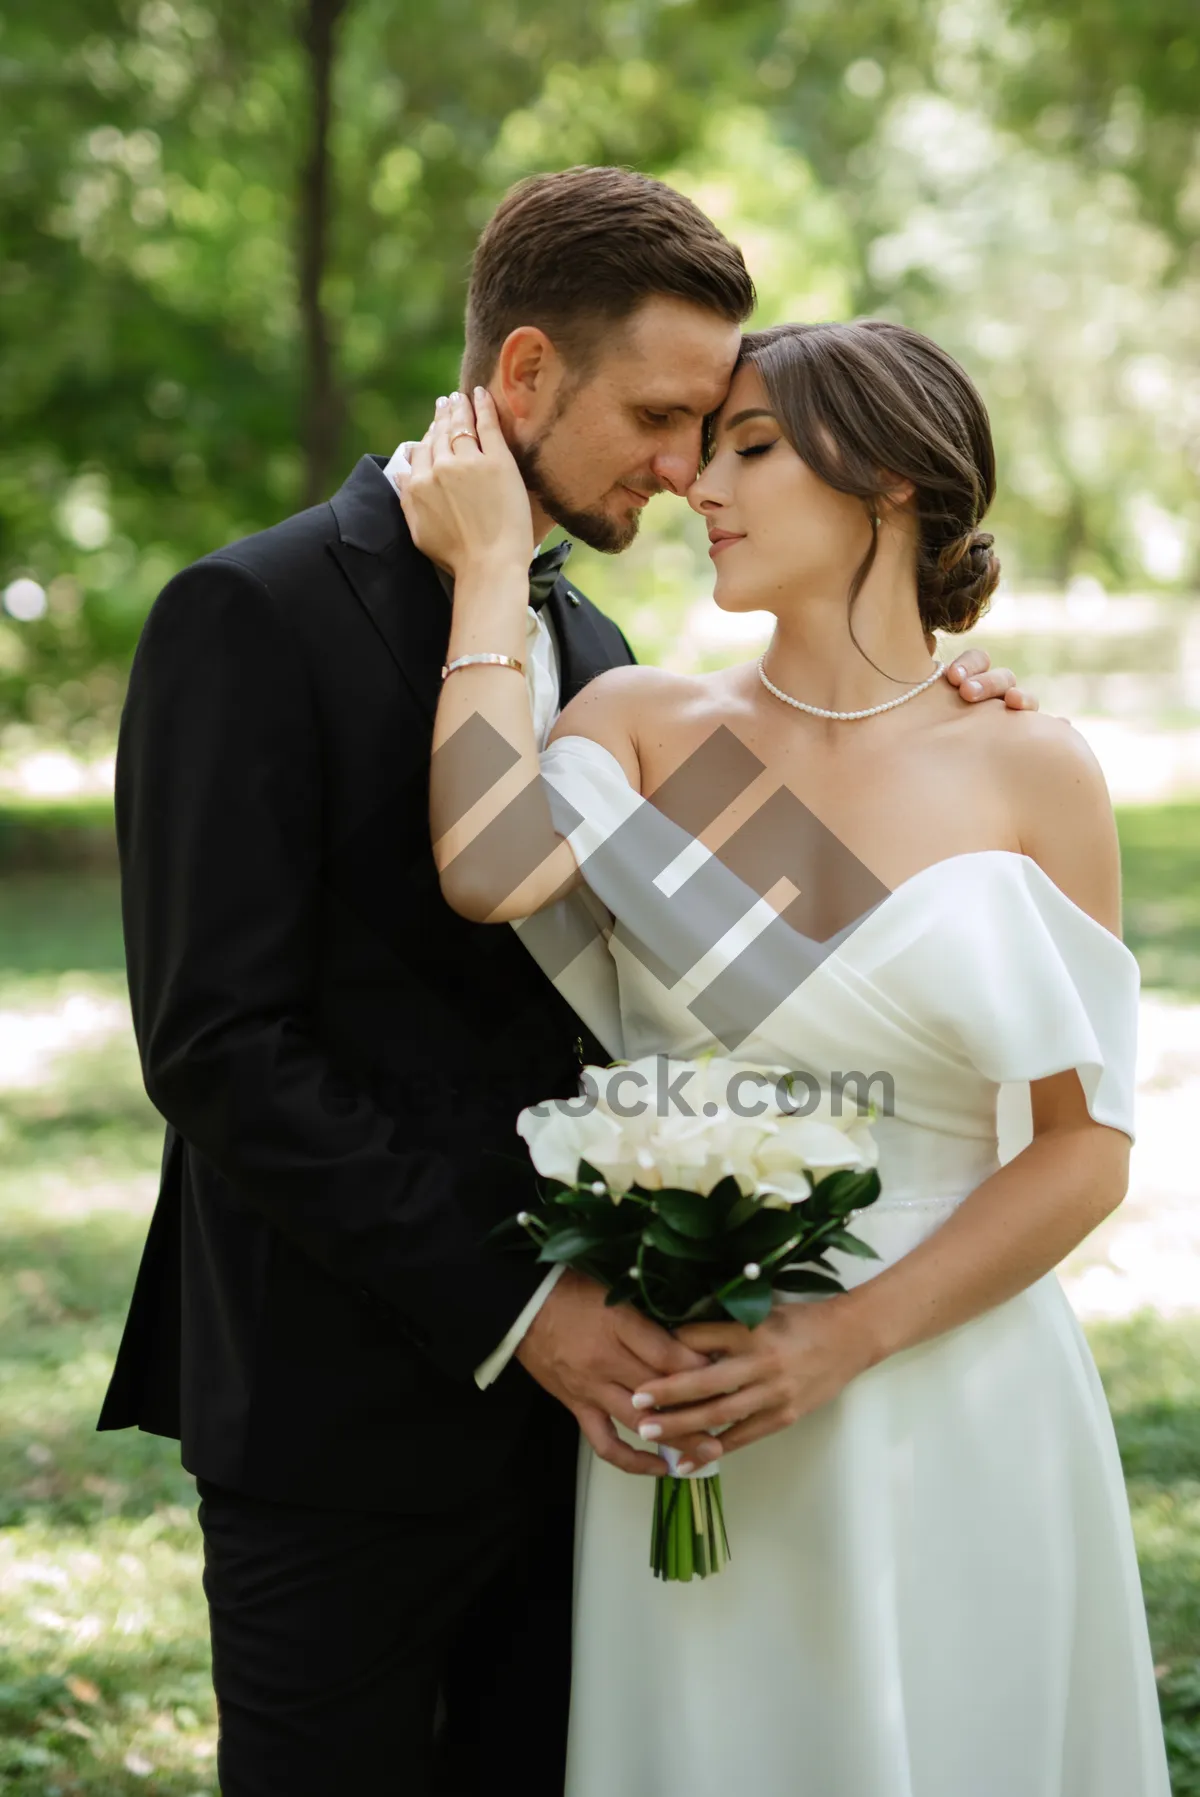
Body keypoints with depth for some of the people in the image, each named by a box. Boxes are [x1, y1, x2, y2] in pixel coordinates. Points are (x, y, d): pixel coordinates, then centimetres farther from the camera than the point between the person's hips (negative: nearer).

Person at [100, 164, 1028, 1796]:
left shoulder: (594, 646, 12)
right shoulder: (253, 619, -12)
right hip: (344, 1410, -6)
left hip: (562, 1395, 6)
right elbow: (217, 1047, -17)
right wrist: (504, 1315, -19)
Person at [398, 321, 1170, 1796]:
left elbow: (1087, 1145, -3)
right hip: (692, 1406, 1)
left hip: (947, 1401, -1)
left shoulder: (1028, 774, -3)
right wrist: (492, 569, -12)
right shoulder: (645, 721, 1)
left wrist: (850, 1337, -15)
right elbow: (487, 873, -21)